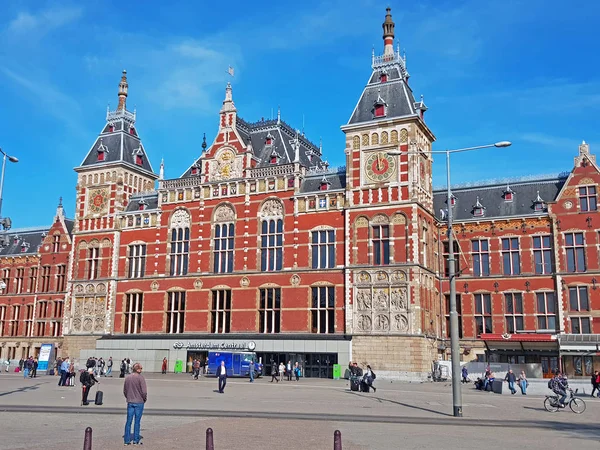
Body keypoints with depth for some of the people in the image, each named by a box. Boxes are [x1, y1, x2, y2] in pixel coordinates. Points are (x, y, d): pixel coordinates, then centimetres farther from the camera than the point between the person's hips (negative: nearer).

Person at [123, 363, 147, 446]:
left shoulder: (127, 378, 3)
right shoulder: (140, 378, -13)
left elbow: (124, 391, 11)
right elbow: (144, 391, -14)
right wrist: (145, 399, 3)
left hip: (130, 402, 4)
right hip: (139, 402, -4)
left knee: (128, 421, 9)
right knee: (137, 422, 5)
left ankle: (127, 440, 12)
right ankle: (136, 440, 11)